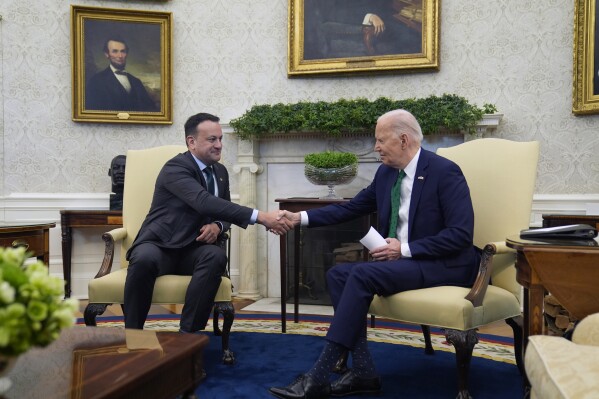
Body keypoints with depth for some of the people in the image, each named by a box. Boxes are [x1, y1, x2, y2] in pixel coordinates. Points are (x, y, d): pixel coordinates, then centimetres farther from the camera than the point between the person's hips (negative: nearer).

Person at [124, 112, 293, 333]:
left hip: (194, 250, 5)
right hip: (159, 245, -5)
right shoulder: (176, 167, -15)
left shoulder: (220, 171, 10)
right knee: (145, 258, -38)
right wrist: (260, 217, -39)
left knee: (216, 255, -30)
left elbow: (223, 210, 18)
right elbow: (205, 202, -32)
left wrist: (217, 226, -10)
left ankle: (188, 333, -26)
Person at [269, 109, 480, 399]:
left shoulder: (445, 172, -14)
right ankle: (363, 372, -10)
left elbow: (461, 234, -19)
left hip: (444, 265, -8)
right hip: (401, 261, 8)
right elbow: (349, 209, 11)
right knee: (338, 274, -10)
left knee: (362, 274, -27)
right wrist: (300, 218, 0)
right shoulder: (385, 173, 8)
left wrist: (405, 249, -21)